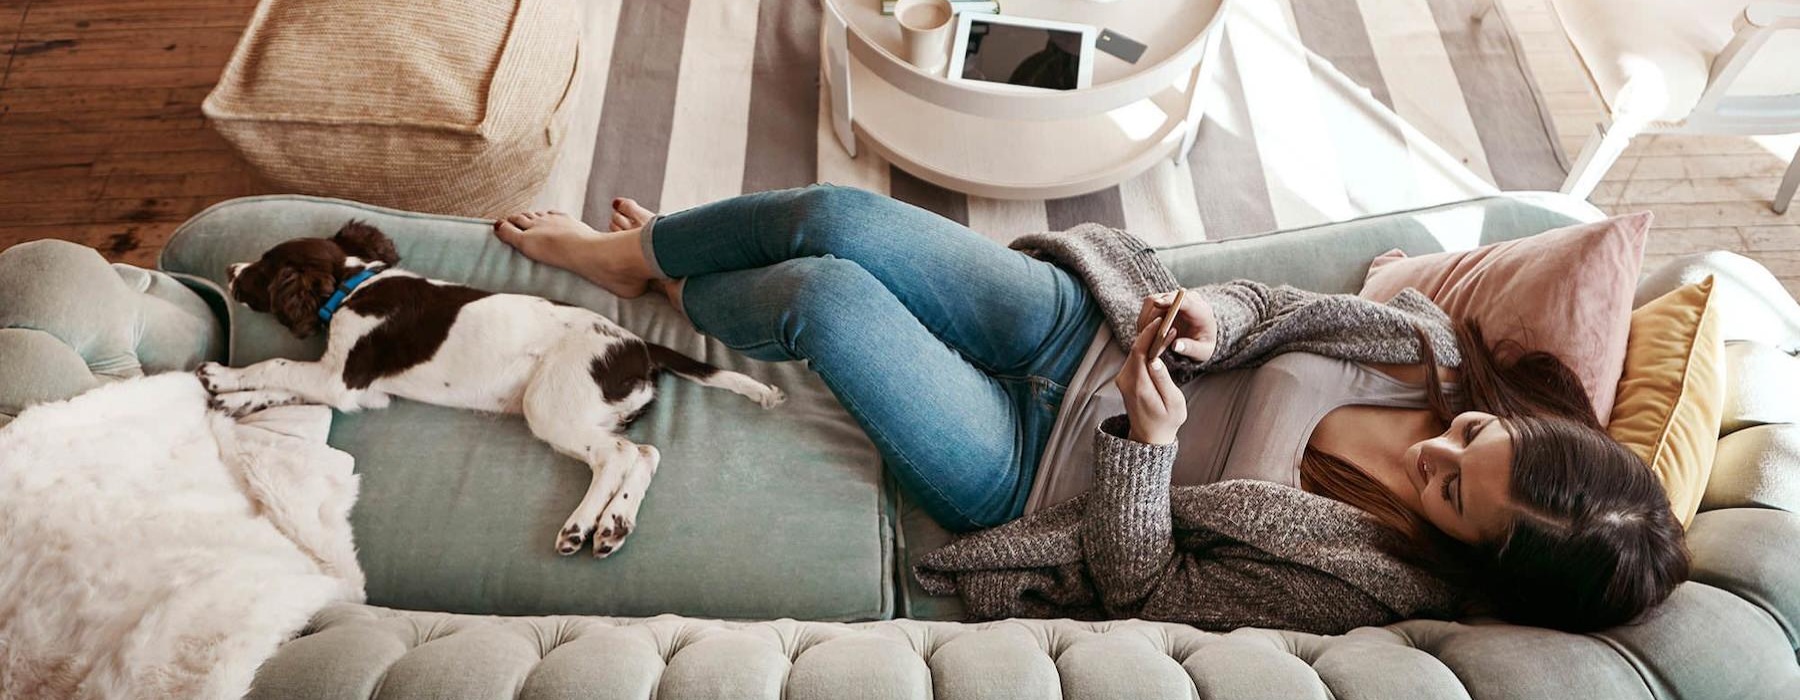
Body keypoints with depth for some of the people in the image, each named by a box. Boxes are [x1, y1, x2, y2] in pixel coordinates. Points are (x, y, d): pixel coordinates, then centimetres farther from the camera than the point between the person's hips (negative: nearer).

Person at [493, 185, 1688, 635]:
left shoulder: (1362, 584, -21)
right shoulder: (1430, 344, -8)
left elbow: (1141, 586, -19)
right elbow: (1272, 305, 4)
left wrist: (1147, 441, -35)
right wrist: (1215, 317, -19)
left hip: (1037, 461, -5)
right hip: (1080, 322, 6)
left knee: (821, 295, -18)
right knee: (834, 215, -7)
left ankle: (673, 295, 24)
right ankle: (641, 249, 29)